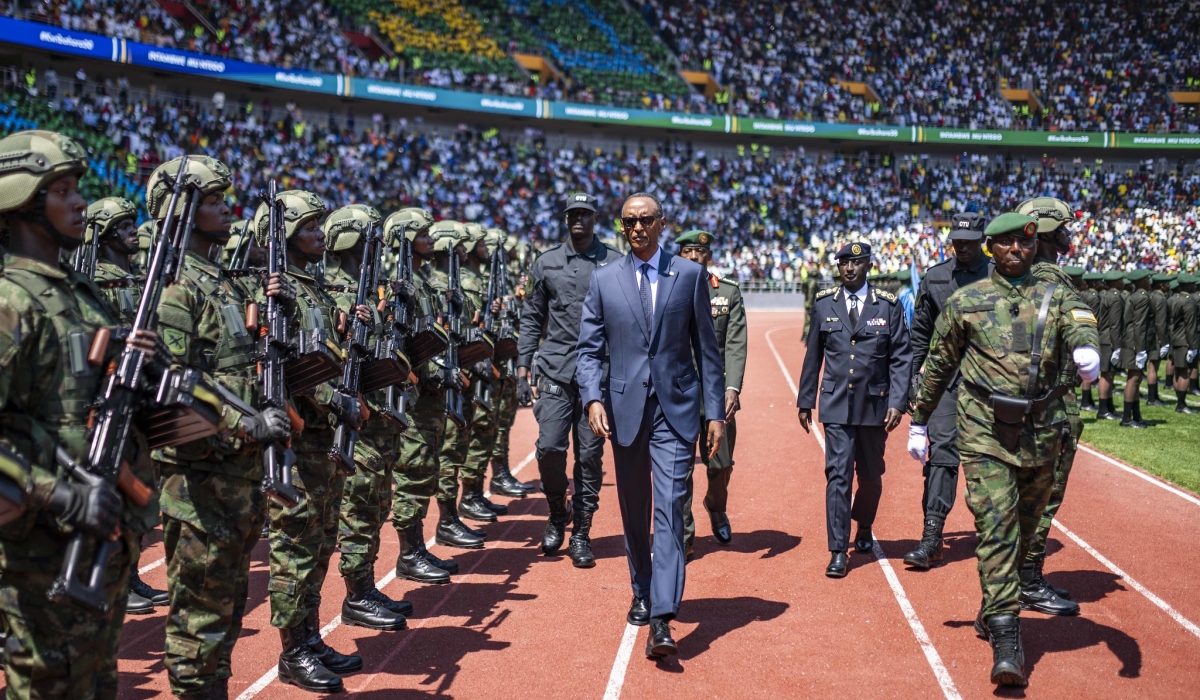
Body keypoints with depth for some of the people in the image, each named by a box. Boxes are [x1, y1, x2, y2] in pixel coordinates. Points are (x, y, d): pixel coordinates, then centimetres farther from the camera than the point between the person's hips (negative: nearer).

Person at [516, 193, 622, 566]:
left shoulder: (615, 263, 5)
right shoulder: (546, 263, 9)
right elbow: (531, 318, 12)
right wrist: (523, 370, 5)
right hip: (555, 371, 1)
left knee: (590, 454, 2)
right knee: (549, 448, -8)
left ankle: (581, 533, 14)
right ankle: (557, 514, 18)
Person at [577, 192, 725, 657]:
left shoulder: (690, 275, 3)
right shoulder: (603, 280, 6)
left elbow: (706, 348, 5)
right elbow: (589, 348, 4)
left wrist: (715, 412, 1)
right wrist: (593, 398, -13)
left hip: (676, 409, -2)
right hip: (625, 408, 2)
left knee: (670, 509, -10)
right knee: (633, 510, 14)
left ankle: (662, 619, -13)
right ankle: (642, 593, 34)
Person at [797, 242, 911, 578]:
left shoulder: (888, 305, 0)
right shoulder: (824, 304, 4)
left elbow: (901, 357, -1)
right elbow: (813, 356, 10)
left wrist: (898, 402, -9)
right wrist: (805, 400, 10)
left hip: (875, 405, 0)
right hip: (836, 405, 0)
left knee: (871, 475, 13)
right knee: (838, 475, -6)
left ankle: (863, 528, 40)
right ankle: (838, 551, -1)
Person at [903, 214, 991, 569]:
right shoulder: (934, 277, 7)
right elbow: (920, 332, 12)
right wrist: (915, 374, 7)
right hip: (947, 377, 1)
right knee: (941, 450, -7)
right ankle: (931, 538, -9)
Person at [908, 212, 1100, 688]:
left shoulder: (1056, 297, 9)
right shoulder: (966, 301, 7)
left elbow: (1080, 323, -14)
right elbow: (938, 365, 14)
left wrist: (1087, 350, -38)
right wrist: (919, 422, 16)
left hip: (1041, 431, 2)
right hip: (985, 431, -2)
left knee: (1023, 527, 13)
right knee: (996, 524, -12)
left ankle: (993, 612, 34)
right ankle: (1006, 636, -15)